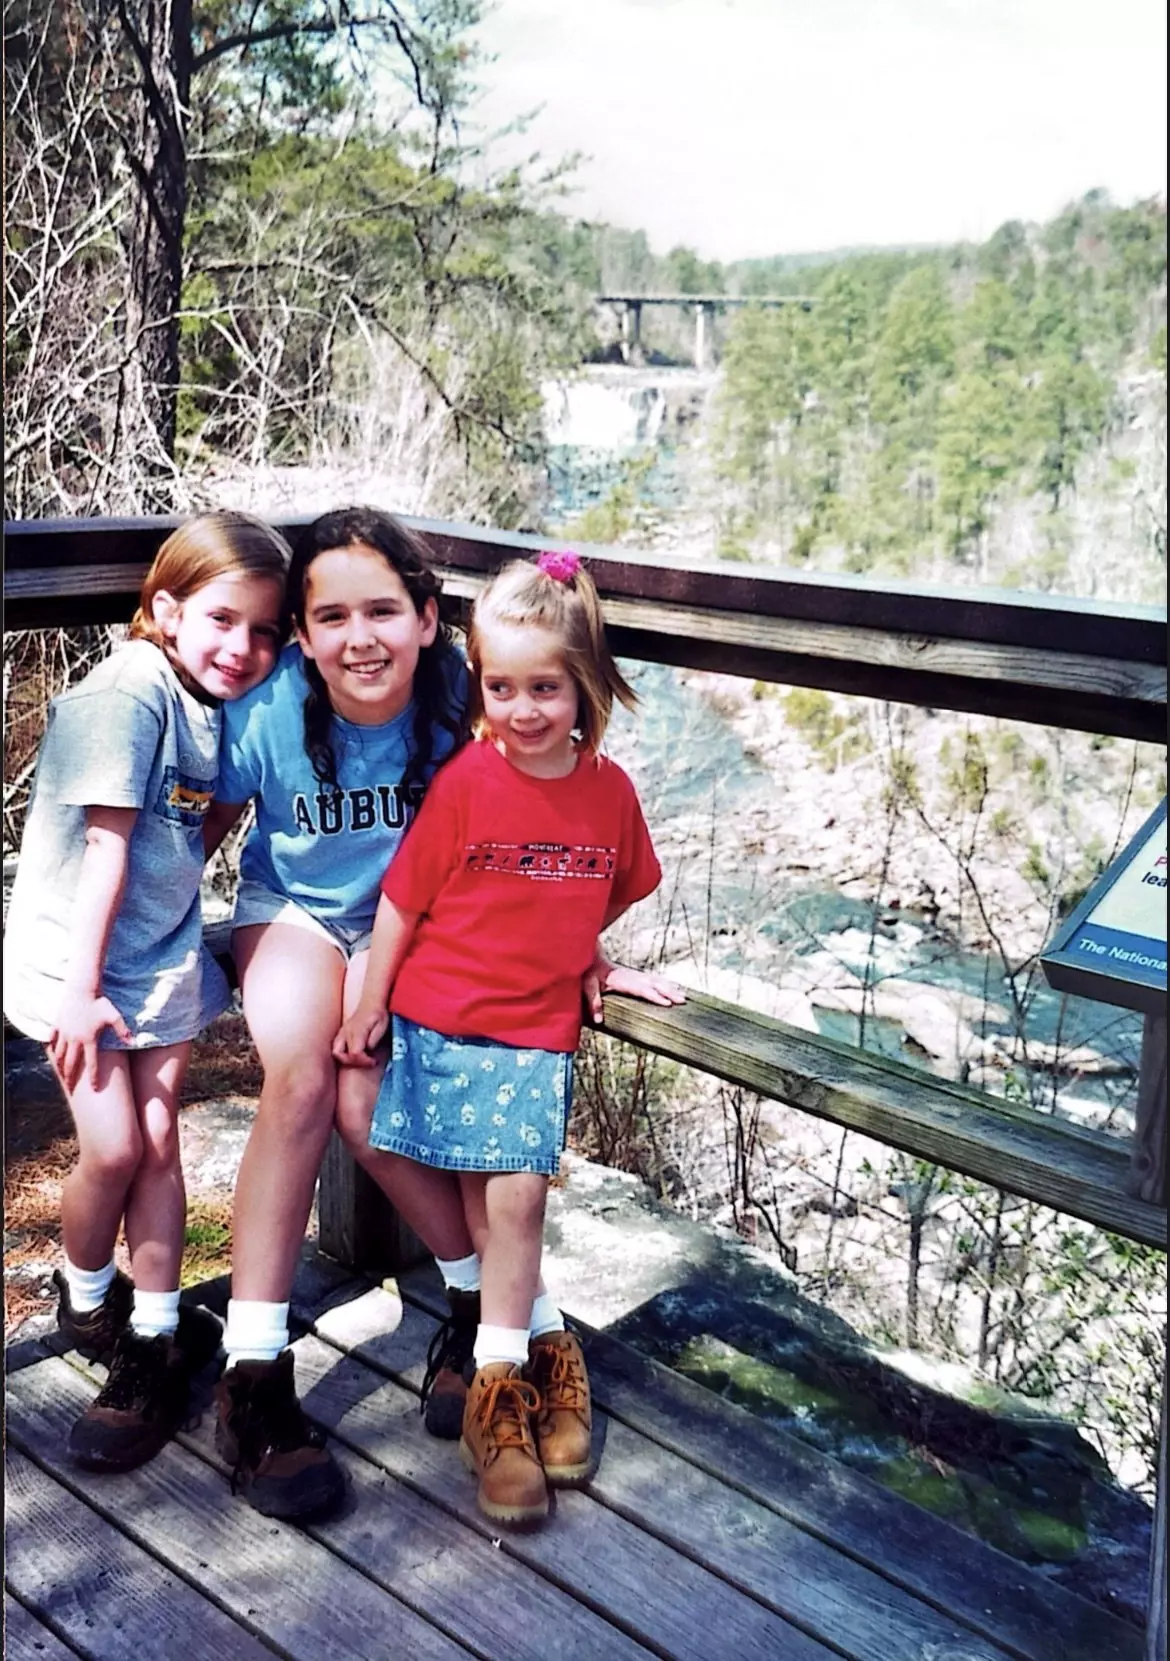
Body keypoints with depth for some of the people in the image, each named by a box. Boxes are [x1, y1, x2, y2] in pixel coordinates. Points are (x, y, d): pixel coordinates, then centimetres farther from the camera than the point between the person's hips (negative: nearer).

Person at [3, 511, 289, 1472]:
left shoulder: (219, 703, 1)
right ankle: (85, 1298, 25)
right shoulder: (130, 694, -20)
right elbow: (105, 843, -20)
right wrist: (81, 988, -18)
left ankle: (154, 1341, 19)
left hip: (166, 951, 6)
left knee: (159, 1141, 6)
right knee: (113, 1149, -5)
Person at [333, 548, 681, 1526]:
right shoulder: (465, 781, -11)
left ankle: (500, 1384, 10)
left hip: (539, 1029, 1)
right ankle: (544, 1338, 24)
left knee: (515, 1194, -6)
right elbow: (403, 898, -4)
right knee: (485, 1203, 4)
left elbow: (610, 896, 15)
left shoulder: (608, 789, -3)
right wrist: (370, 1007, 0)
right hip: (441, 1020, -1)